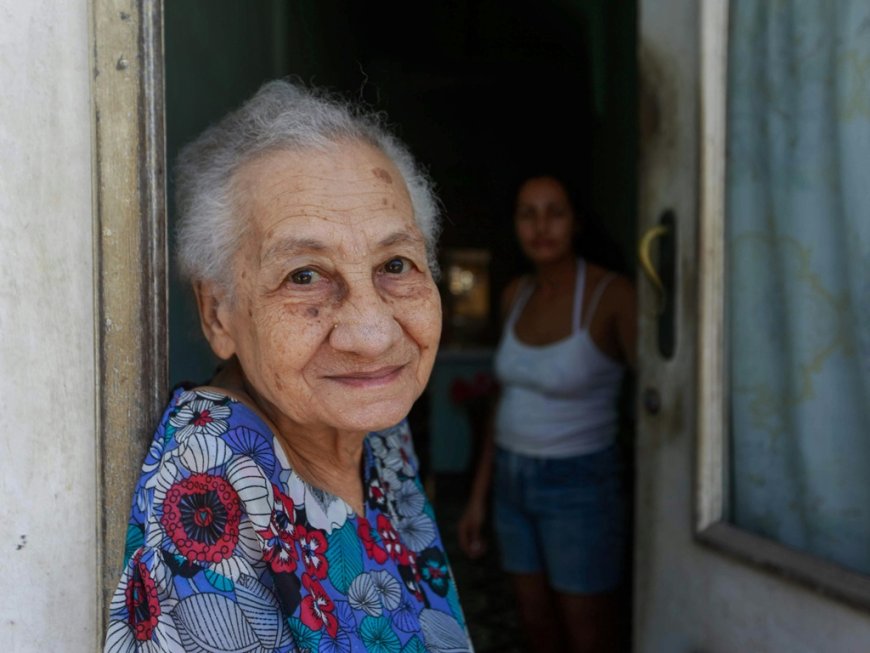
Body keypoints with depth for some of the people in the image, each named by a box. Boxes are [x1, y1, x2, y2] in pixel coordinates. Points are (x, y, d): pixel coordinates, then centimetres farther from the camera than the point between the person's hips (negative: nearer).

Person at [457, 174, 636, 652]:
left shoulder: (612, 295, -18)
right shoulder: (516, 296, 2)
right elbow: (508, 399, 9)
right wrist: (478, 496, 10)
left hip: (579, 488, -6)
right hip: (514, 482, 6)